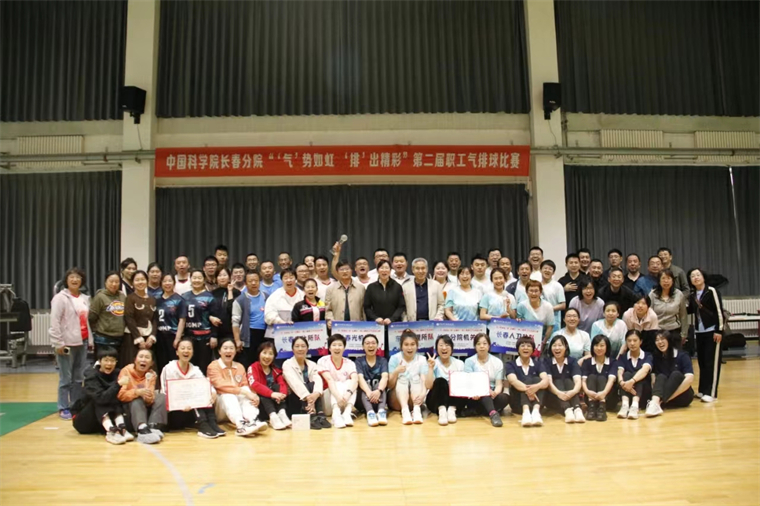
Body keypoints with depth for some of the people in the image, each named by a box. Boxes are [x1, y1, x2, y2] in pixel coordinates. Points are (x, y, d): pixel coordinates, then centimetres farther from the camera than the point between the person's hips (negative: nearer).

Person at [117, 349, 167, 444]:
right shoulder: (126, 371, -11)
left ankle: (153, 428, -40)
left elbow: (149, 399, -14)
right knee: (137, 400, -34)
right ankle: (142, 430, -59)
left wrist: (149, 396, -38)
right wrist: (137, 392, -40)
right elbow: (120, 395, -24)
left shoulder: (152, 374, -4)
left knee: (162, 397, -20)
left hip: (145, 407, 4)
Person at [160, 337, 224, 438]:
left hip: (192, 412, 4)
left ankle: (211, 424, -30)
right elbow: (168, 393, -16)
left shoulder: (195, 370, 5)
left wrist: (213, 392, -34)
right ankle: (203, 426, -40)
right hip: (174, 413, -4)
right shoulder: (169, 368, -7)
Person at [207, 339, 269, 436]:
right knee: (228, 396, -33)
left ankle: (253, 421, -51)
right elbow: (222, 385, -19)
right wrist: (244, 392, -29)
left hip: (237, 401, 4)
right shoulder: (213, 366, -4)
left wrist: (250, 393, -24)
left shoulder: (240, 366, 12)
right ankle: (240, 425, -58)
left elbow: (245, 386, 1)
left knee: (246, 396, -24)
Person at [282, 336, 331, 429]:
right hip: (294, 402, -3)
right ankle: (312, 416, -45)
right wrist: (307, 397, -41)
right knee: (305, 386, -29)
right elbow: (295, 383, -24)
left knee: (313, 386, -24)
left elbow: (318, 380, -13)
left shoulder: (312, 365, 7)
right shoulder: (287, 364, -6)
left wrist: (316, 394, -36)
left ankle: (320, 415, -34)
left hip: (308, 404, 4)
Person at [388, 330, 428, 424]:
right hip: (397, 401, -1)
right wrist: (396, 372, -29)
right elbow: (390, 386, -10)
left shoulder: (422, 359, -5)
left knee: (416, 378, -23)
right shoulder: (394, 358, -8)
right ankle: (405, 410, -48)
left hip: (414, 400, 1)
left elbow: (424, 381, -19)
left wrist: (423, 393, -42)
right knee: (402, 379, -26)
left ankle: (416, 409, -42)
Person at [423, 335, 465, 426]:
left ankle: (452, 409, -35)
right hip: (435, 401, -2)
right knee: (440, 381, -30)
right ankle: (441, 410, -47)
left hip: (454, 401, 2)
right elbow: (428, 386, -15)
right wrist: (430, 368, -22)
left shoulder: (459, 363, 5)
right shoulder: (433, 364, -3)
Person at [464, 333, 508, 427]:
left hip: (493, 396, 2)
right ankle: (493, 413, -56)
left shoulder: (498, 362, 5)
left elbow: (499, 384, -3)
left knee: (505, 397, -31)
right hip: (478, 396, -2)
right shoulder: (469, 361, 2)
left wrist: (495, 393, -28)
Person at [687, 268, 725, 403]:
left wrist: (719, 330, -14)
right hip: (699, 332, 6)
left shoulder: (712, 291, -7)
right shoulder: (692, 295, 10)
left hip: (712, 331, -6)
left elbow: (719, 311, -10)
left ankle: (711, 393, -3)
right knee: (701, 361, 9)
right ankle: (702, 390, 16)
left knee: (712, 362, -4)